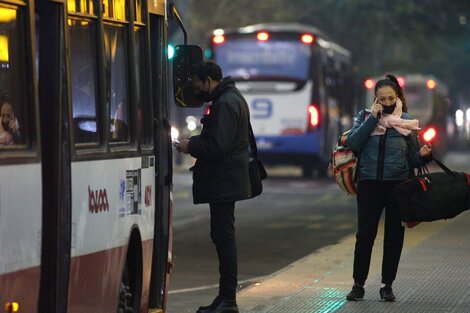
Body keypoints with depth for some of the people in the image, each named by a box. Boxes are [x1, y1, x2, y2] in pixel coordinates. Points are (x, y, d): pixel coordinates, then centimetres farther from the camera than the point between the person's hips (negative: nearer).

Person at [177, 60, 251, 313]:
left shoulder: (226, 103, -16)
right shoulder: (229, 99, 18)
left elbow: (218, 145, -23)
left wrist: (191, 146, -10)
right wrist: (195, 143, 9)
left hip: (224, 182, -11)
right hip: (225, 181, 11)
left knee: (223, 236, -9)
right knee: (222, 236, 13)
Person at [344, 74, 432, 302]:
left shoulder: (406, 121, 6)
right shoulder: (365, 117, 6)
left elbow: (413, 159, 8)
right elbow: (352, 142, -10)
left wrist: (423, 155, -15)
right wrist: (372, 118, -12)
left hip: (399, 184, 1)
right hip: (369, 184, -1)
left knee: (394, 236, 4)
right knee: (365, 234, -3)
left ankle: (387, 285, 14)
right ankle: (358, 284, 7)